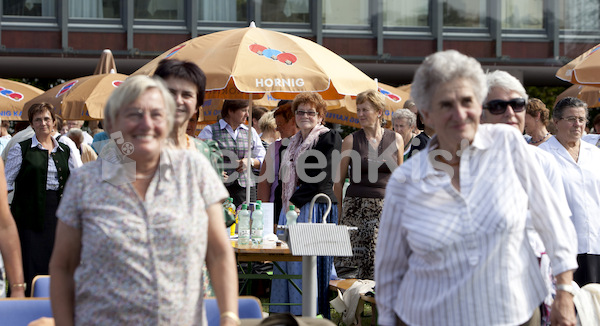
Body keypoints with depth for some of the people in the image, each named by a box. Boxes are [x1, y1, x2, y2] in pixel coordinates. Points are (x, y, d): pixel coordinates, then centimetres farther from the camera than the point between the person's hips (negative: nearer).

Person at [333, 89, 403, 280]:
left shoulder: (396, 139, 7)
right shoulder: (351, 140, 3)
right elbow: (339, 180, 7)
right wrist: (339, 213, 2)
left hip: (387, 209, 1)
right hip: (356, 209, -1)